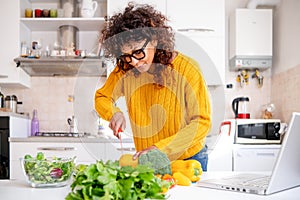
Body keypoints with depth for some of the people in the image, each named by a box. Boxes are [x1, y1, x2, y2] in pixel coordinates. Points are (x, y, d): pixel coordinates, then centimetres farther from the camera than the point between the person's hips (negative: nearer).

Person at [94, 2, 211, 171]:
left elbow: (202, 123, -20)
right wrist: (114, 113, -18)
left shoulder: (187, 69, -20)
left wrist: (160, 148, -29)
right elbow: (102, 97, 6)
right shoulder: (125, 69, -9)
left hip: (188, 159, -2)